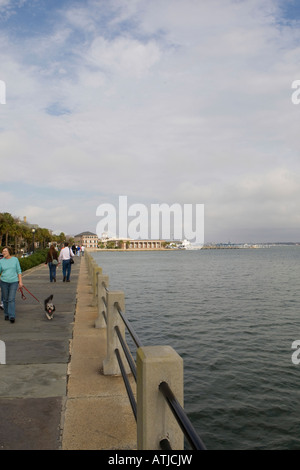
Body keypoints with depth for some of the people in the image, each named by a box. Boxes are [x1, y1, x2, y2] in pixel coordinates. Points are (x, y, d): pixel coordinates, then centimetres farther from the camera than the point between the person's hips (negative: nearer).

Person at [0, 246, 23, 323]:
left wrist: (20, 281, -1)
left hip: (14, 282, -2)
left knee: (11, 299, -8)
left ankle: (12, 316, -9)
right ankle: (6, 314, 25)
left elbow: (19, 271, 3)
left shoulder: (15, 259, 0)